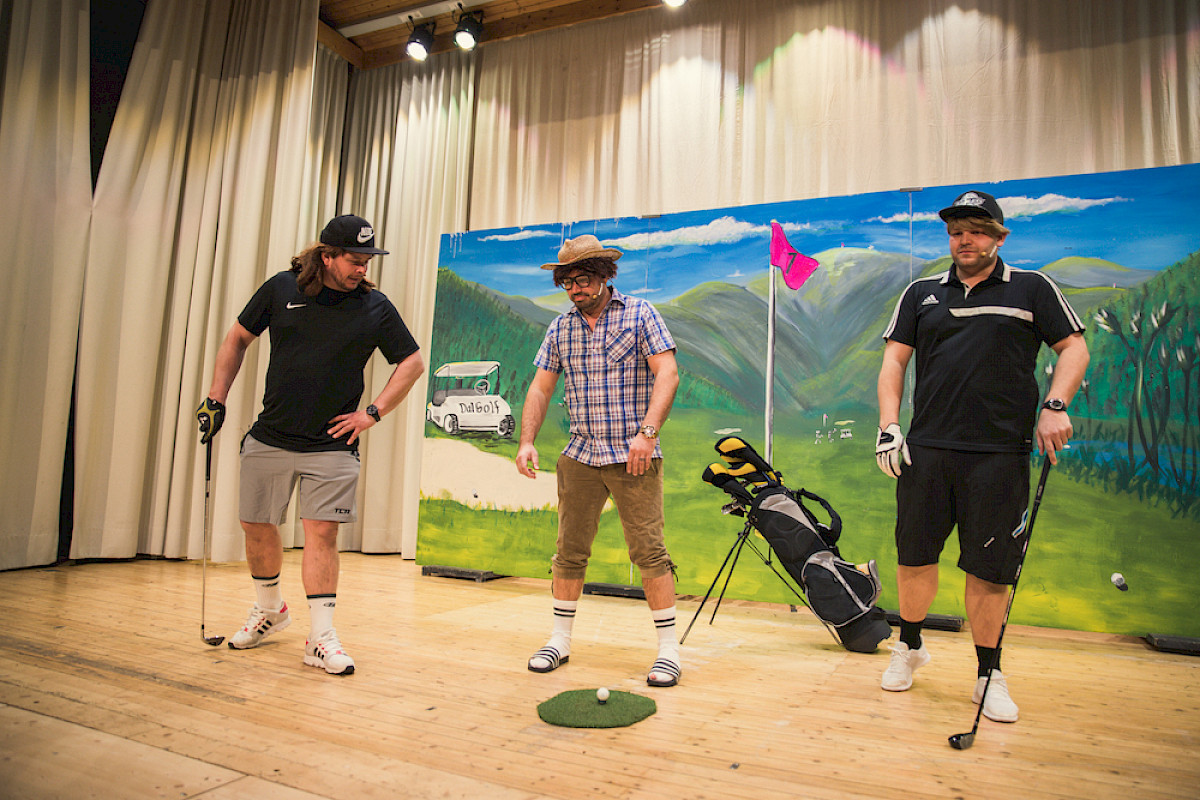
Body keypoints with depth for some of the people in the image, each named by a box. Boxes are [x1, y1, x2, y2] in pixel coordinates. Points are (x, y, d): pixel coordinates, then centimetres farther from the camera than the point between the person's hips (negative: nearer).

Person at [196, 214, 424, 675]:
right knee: (256, 526, 11)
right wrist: (216, 398, 6)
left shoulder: (375, 308, -4)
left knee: (322, 533, -7)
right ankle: (270, 609, 36)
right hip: (269, 439, 3)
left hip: (332, 446, -2)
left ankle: (320, 639, 3)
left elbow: (412, 363, 2)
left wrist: (373, 413, -4)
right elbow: (237, 339, 11)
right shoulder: (281, 289, 0)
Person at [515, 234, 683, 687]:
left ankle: (668, 649, 7)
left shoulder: (640, 314, -2)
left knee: (648, 551, -5)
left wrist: (647, 432, -22)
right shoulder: (560, 329, 11)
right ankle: (560, 640, 22)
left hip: (634, 457, -4)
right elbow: (540, 388, 12)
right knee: (569, 551, 8)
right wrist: (526, 441, -1)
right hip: (579, 457, 4)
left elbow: (667, 374, -10)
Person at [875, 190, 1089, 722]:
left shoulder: (1032, 289, 9)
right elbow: (894, 359, 11)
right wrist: (888, 425, 0)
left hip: (999, 452, -2)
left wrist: (1054, 407, -8)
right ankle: (909, 647, 29)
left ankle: (989, 675, 19)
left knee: (989, 567, 2)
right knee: (915, 555, 6)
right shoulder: (921, 293, 14)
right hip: (926, 448, 2)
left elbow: (1074, 347, 8)